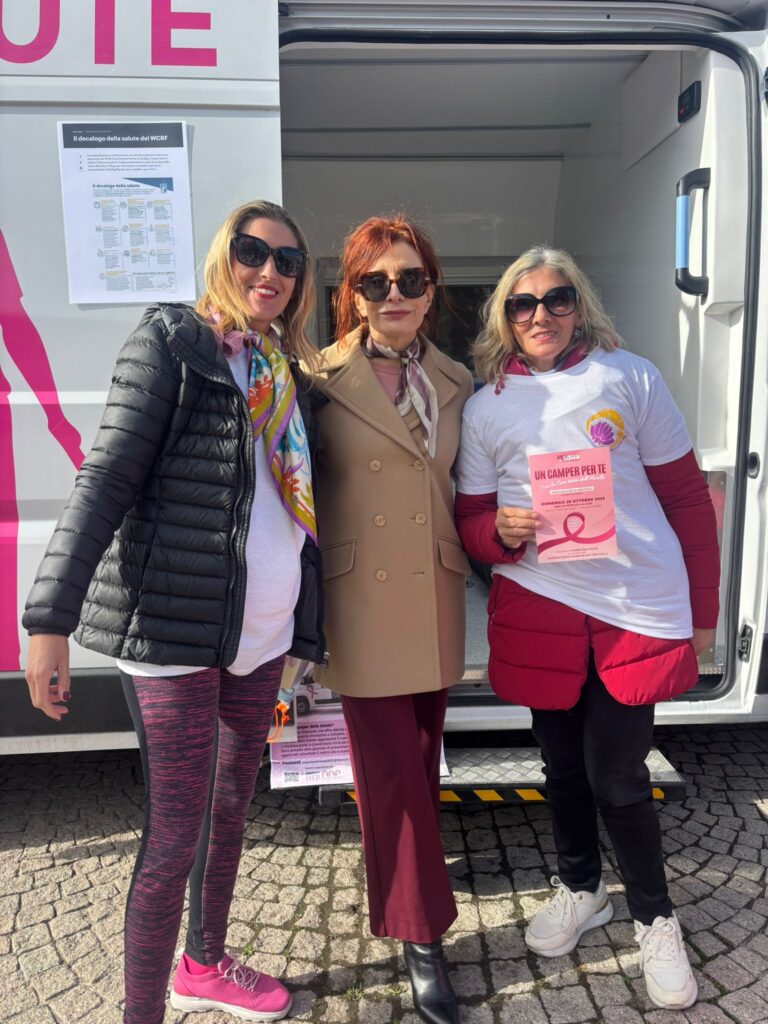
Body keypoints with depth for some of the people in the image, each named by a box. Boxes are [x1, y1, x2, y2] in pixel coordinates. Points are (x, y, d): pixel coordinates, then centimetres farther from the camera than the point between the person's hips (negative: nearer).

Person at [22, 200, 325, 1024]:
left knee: (230, 805, 20)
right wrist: (50, 618, -19)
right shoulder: (172, 338, -5)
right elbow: (107, 478, -13)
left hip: (262, 631, 7)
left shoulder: (290, 375, 13)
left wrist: (309, 629, 13)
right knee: (174, 836, 1)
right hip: (174, 625, -7)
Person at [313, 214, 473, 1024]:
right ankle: (421, 935, 21)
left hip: (435, 602, 4)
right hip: (362, 603, -4)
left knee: (420, 763, 17)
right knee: (391, 770, 3)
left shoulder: (455, 382, 7)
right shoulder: (319, 378, -5)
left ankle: (408, 900, 41)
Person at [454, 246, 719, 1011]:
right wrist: (500, 531, -15)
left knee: (617, 777, 3)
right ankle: (579, 889, 43)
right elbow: (470, 521, 9)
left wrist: (702, 610, 1)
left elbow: (686, 496, 2)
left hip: (641, 608, -2)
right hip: (538, 608, 2)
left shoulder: (628, 376, 0)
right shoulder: (484, 407, 5)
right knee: (562, 763, 16)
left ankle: (654, 918, 31)